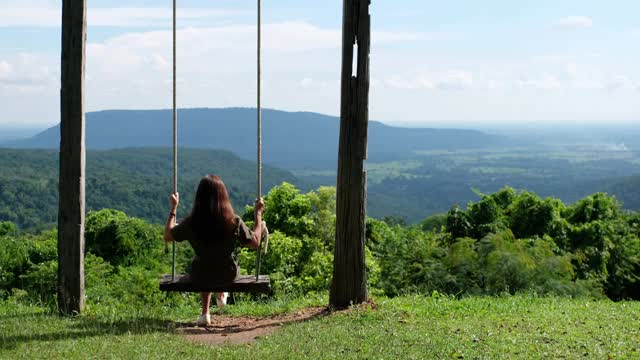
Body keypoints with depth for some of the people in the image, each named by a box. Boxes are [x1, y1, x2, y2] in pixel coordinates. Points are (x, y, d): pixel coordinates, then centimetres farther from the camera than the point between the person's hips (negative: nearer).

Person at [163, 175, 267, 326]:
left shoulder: (191, 223, -22)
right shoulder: (234, 222, -23)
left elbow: (167, 236, -3)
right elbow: (255, 243, -7)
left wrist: (173, 208, 6)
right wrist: (258, 213, 1)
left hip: (200, 276, 0)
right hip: (228, 275, 0)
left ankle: (205, 313, 38)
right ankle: (221, 295, 54)